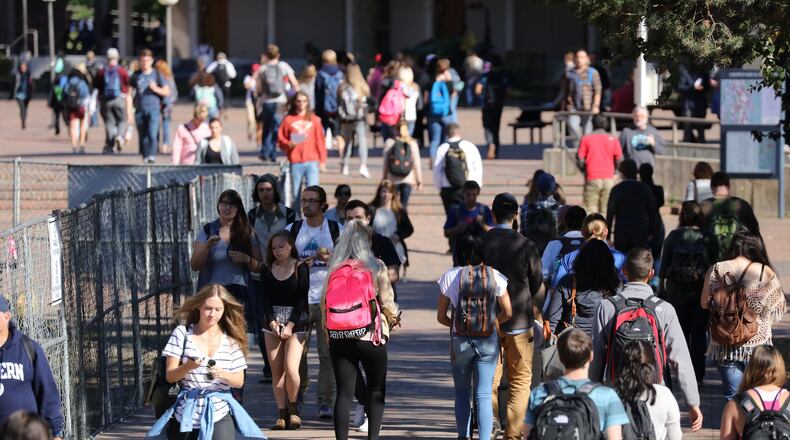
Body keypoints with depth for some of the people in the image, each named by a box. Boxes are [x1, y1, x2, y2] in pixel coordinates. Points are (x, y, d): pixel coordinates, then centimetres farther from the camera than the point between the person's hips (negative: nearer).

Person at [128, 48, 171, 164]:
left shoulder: (157, 75, 6)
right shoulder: (136, 75, 9)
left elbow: (167, 92, 9)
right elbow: (129, 94, 11)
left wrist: (155, 88, -10)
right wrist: (128, 111, 4)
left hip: (154, 109, -2)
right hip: (140, 110, 3)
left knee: (152, 134, -20)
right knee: (143, 136, 6)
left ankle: (152, 156, -26)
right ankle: (145, 158, 17)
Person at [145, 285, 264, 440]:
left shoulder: (231, 339, 7)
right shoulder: (182, 333, 3)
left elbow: (239, 381, 7)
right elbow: (170, 376, -1)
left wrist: (224, 374, -15)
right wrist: (189, 366, -20)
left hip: (219, 414, 0)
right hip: (186, 414, 0)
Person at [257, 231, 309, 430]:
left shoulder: (300, 268, -2)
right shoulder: (267, 270, 8)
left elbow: (301, 299, -6)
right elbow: (264, 298, 4)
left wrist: (290, 326, -12)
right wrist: (272, 322, -9)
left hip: (295, 322, -3)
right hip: (272, 321, 3)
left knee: (291, 369, -15)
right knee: (276, 371, 0)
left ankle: (293, 409, 5)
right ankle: (282, 414, 4)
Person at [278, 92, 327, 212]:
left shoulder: (314, 119, 9)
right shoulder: (288, 120, 7)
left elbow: (320, 140, 9)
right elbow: (280, 139, 9)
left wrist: (322, 160, 4)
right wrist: (288, 144, -12)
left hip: (312, 161, 0)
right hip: (295, 162, 0)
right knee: (296, 194, 3)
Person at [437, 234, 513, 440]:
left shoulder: (451, 276, -5)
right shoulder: (494, 276, -4)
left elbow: (441, 317, -1)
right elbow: (507, 312, -1)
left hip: (460, 340, 0)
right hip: (488, 342, 0)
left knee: (462, 392, 18)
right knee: (484, 395, 1)